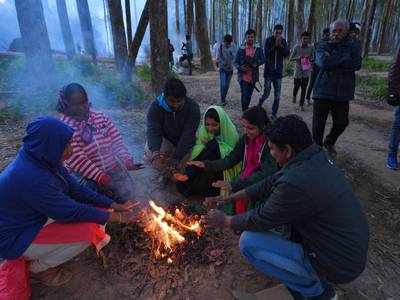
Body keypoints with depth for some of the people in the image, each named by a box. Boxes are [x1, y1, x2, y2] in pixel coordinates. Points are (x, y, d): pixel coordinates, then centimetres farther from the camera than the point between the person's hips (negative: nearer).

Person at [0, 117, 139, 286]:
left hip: (36, 217, 9)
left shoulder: (45, 160, -8)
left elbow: (75, 189, -3)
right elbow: (71, 211, -29)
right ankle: (37, 268, 4)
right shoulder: (32, 179, -35)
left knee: (94, 208, 1)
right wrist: (116, 217, -19)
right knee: (85, 231, -23)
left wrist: (113, 205, -8)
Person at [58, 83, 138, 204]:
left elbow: (117, 141, 1)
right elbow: (76, 160, -19)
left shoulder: (100, 118, 1)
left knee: (126, 195, -3)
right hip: (85, 175, -3)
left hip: (113, 169, 4)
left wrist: (126, 158, -15)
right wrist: (100, 177, -23)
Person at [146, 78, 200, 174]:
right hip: (165, 138, 1)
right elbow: (153, 131, -28)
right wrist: (155, 151, -48)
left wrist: (176, 157, -38)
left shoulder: (193, 107, -22)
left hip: (185, 143, 0)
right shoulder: (155, 107, -18)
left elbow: (188, 135, -28)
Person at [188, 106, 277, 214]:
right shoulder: (246, 138, 1)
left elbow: (266, 174, -24)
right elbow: (231, 159, 5)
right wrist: (206, 164, -9)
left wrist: (235, 185, -33)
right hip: (245, 181, 5)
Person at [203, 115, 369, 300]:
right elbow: (271, 183, 4)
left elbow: (261, 220, -17)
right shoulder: (316, 157, -4)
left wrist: (226, 221, 1)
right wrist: (228, 198, 9)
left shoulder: (297, 183, -32)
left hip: (340, 266, -8)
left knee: (249, 242, -12)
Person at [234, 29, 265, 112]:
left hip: (253, 77, 3)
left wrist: (254, 64, -18)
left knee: (249, 95, 14)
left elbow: (263, 59, -1)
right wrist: (240, 67, -17)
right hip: (243, 76, -2)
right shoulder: (241, 49, 2)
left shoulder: (258, 49, 6)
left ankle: (246, 110, 32)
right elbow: (236, 62, 3)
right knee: (245, 95, -10)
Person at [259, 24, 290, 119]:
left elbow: (287, 54, -3)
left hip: (278, 72, 3)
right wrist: (275, 45, -19)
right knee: (266, 93, 0)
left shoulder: (283, 41, 7)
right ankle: (259, 106, 27)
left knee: (277, 96, 2)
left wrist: (281, 45, -15)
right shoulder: (269, 40, -2)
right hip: (268, 72, -3)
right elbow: (266, 54, -12)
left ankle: (274, 114, 12)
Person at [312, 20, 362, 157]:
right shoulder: (323, 46, 4)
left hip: (342, 93, 2)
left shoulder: (353, 47, 7)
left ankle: (329, 142, 36)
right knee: (318, 124, 0)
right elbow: (323, 62, -16)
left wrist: (332, 59, -12)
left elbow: (356, 64, -11)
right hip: (323, 90, -2)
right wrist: (343, 60, -8)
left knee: (342, 122, 10)